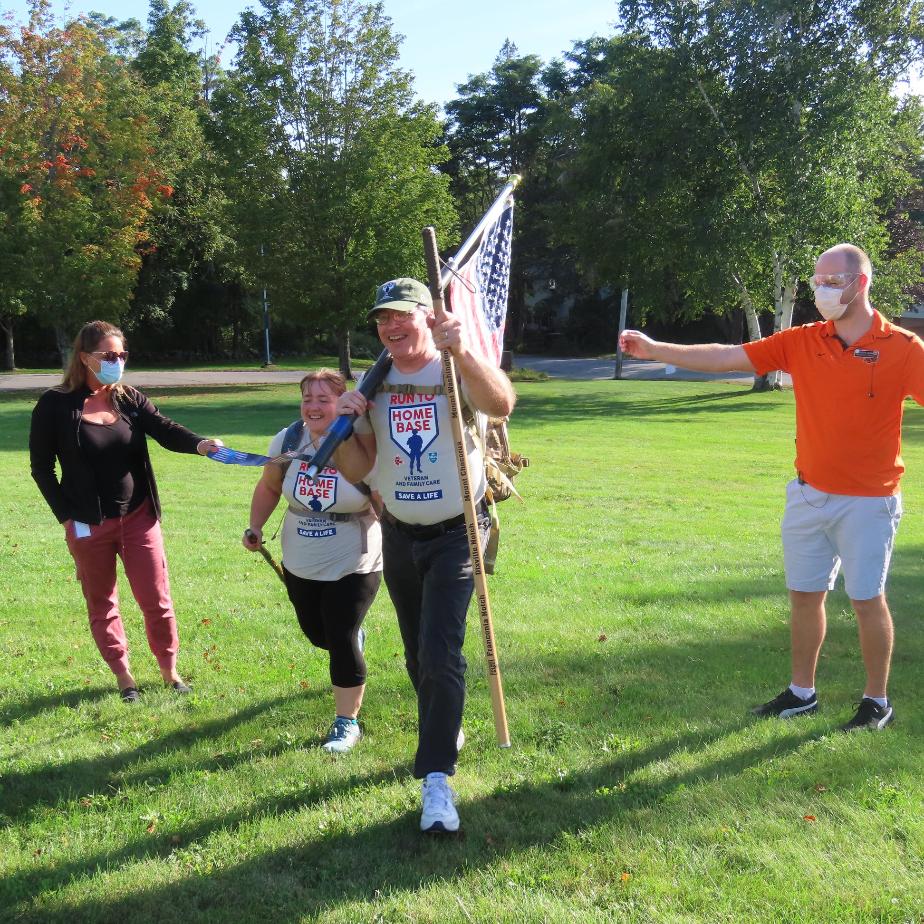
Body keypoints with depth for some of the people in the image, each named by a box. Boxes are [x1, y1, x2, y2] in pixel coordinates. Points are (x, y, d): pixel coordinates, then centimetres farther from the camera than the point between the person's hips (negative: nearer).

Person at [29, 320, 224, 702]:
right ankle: (123, 675, 28)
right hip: (88, 526, -2)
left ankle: (170, 670, 23)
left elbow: (164, 430, -14)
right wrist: (66, 516, -7)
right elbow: (41, 467, -3)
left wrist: (199, 444, -35)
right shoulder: (56, 405, -9)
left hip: (138, 517, 2)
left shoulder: (130, 399, 1)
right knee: (102, 603, 12)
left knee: (156, 599, 6)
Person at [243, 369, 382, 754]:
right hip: (299, 565, 6)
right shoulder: (288, 440, -6)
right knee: (317, 635, 21)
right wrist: (255, 527, 3)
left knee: (341, 641, -5)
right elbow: (269, 487, 10)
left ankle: (347, 722, 15)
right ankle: (353, 637, 58)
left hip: (352, 566, -5)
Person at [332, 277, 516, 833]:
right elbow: (357, 471, 2)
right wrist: (344, 423, -18)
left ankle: (436, 779, -10)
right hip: (400, 539, 5)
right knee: (418, 655, 17)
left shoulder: (458, 372, -12)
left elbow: (502, 404, -36)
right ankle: (445, 731, 41)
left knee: (441, 651, -15)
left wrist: (461, 352, -54)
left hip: (456, 535, -5)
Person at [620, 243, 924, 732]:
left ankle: (877, 702, 23)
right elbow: (726, 357, -4)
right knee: (804, 594, 12)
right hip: (809, 494, 4)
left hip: (868, 502, -4)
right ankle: (801, 692, 28)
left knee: (867, 598, 6)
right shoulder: (801, 342, 0)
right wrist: (654, 350, -11)